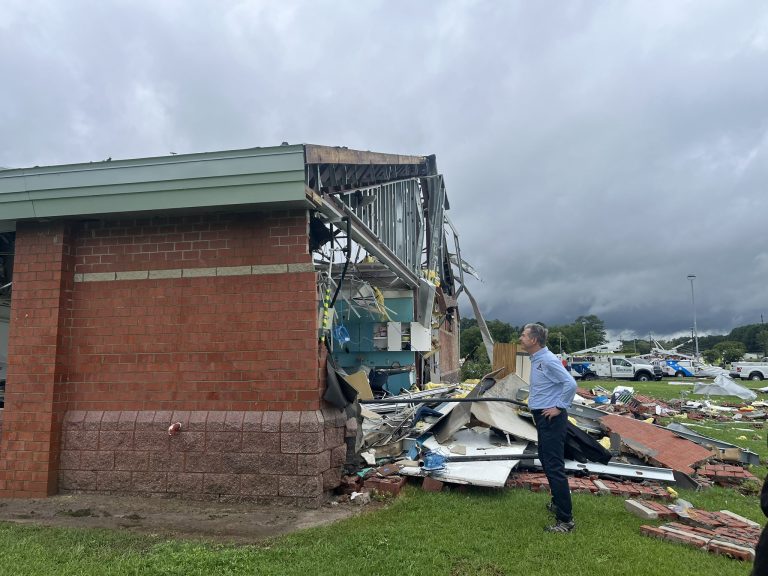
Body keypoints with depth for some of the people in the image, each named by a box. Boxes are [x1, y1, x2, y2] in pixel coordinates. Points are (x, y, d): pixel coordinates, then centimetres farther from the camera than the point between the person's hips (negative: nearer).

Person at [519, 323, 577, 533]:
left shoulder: (548, 360, -20)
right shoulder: (536, 360, 11)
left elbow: (570, 384, -25)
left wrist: (559, 407, -20)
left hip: (552, 419, -11)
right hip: (542, 419, 11)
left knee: (554, 466, -8)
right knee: (546, 461, 22)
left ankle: (565, 519, -2)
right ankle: (558, 502, 38)